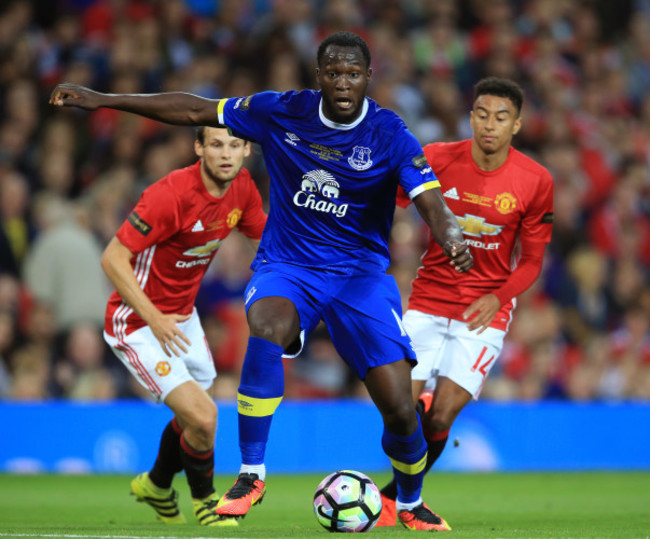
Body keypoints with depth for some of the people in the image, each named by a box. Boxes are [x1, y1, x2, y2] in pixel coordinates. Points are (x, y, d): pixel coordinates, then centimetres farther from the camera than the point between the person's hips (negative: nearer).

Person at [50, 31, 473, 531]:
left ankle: (411, 504, 22)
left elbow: (430, 201, -21)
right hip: (285, 267, 1)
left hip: (362, 273, -1)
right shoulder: (282, 112, -5)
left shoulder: (390, 134, -11)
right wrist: (102, 99, 4)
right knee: (266, 327, -36)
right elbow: (197, 110, 4)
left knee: (400, 410, -11)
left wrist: (452, 238, -45)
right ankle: (251, 475, -22)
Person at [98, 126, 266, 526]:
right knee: (203, 417, -17)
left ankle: (157, 485, 51)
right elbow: (113, 258, -25)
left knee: (194, 415, 22)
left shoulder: (242, 186, -5)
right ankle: (204, 500, 11)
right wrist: (154, 318, -29)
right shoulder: (172, 194, -28)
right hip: (137, 322, -8)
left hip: (182, 315, 8)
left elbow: (266, 235, 13)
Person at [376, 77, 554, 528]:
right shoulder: (437, 159, -8)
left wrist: (497, 299, -18)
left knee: (440, 418, -11)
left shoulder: (535, 182, -9)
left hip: (485, 310, -1)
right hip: (429, 300, 1)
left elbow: (531, 260, -2)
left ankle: (395, 498, 10)